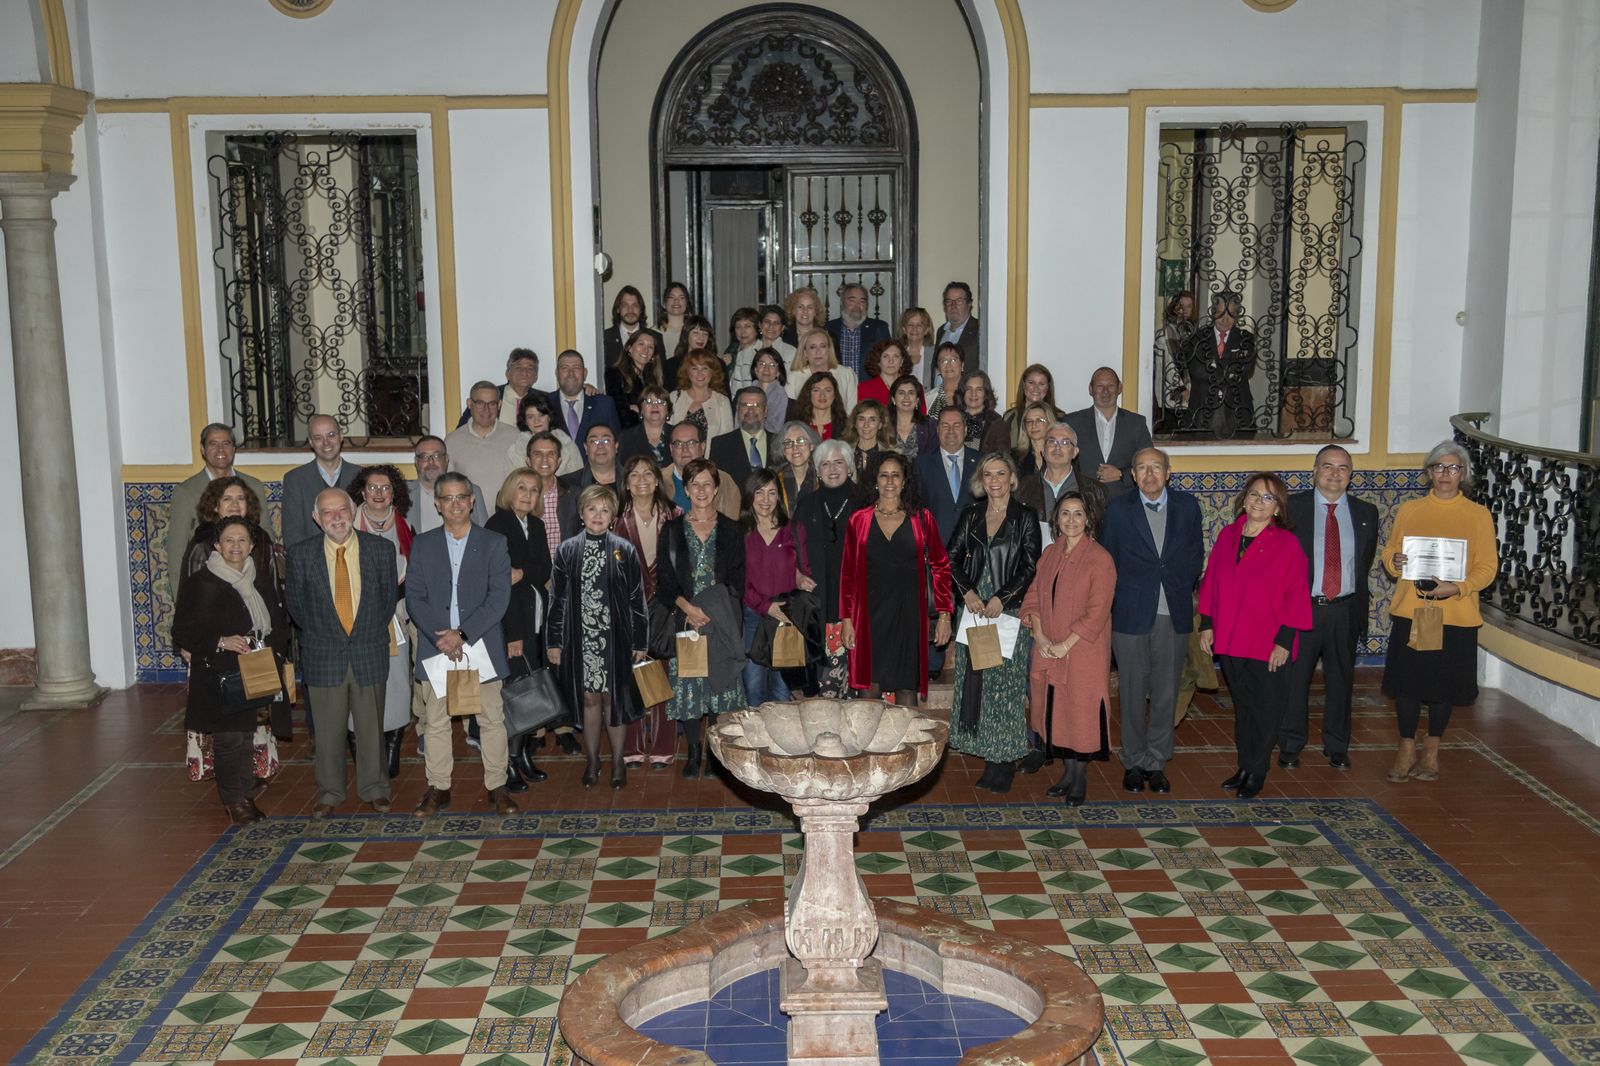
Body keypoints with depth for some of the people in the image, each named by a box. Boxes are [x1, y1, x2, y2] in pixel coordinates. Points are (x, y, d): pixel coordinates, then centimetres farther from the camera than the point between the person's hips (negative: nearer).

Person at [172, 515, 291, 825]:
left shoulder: (263, 581, 11)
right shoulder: (201, 584, -5)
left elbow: (280, 625, 19)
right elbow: (182, 632, -5)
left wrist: (273, 646, -1)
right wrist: (220, 642, -19)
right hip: (220, 679, -4)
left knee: (247, 737, 9)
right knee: (230, 741, -4)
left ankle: (244, 796, 22)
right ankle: (234, 802, 10)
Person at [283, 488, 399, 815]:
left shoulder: (381, 549, -5)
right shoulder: (301, 553, -6)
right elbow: (294, 601, 7)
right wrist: (316, 632, 10)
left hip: (370, 655, 0)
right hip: (322, 656, 0)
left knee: (371, 727, 12)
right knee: (328, 730, 10)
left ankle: (374, 789, 27)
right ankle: (329, 793, 25)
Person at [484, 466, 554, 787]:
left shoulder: (536, 526, 15)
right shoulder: (497, 525, -8)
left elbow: (545, 571, 12)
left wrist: (523, 573, -9)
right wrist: (513, 633, -17)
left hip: (535, 619, 7)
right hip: (509, 619, -7)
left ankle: (521, 755, 17)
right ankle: (509, 763, 0)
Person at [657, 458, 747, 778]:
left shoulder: (731, 531, 7)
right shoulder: (672, 531, 8)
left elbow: (737, 582, 4)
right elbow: (664, 579, 2)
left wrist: (712, 612, -9)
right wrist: (688, 607, -13)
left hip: (723, 622, 0)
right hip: (684, 621, 0)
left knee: (721, 684, -2)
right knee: (687, 683, 0)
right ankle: (693, 751, 11)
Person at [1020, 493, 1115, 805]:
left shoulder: (1099, 559, -11)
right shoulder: (1049, 554, 8)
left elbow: (1097, 612, -15)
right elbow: (1033, 596, 9)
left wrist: (1065, 644, -17)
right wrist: (1039, 634, -6)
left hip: (1084, 652, -6)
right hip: (1048, 651, 6)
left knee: (1081, 712, 1)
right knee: (1056, 709, 11)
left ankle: (1080, 777, 16)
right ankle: (1068, 771, 25)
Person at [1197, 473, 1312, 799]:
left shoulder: (1287, 544, -9)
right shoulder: (1227, 536, 4)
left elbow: (1296, 596, -9)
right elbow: (1210, 582, 9)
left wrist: (1284, 641, -12)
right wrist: (1206, 625, 6)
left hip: (1268, 646, -4)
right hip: (1229, 640, 4)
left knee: (1265, 710, 6)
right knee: (1242, 706, 15)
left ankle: (1256, 773, 19)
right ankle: (1245, 767, 27)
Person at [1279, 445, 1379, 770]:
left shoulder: (1365, 512, 6)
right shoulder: (1292, 507, -3)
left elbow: (1368, 560, 14)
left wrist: (1359, 595, 7)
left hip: (1345, 612, 2)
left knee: (1340, 680, 11)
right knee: (1294, 679, 5)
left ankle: (1337, 747, 25)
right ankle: (1290, 746, 19)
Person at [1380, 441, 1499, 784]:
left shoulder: (1479, 515, 1)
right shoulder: (1409, 510, 7)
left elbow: (1488, 567, -1)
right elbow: (1389, 551, 13)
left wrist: (1457, 587, -18)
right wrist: (1394, 561, -11)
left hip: (1456, 614, -1)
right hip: (1410, 610, 1)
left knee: (1445, 684, 9)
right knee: (1407, 681, 2)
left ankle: (1431, 751, 24)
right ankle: (1407, 749, 16)